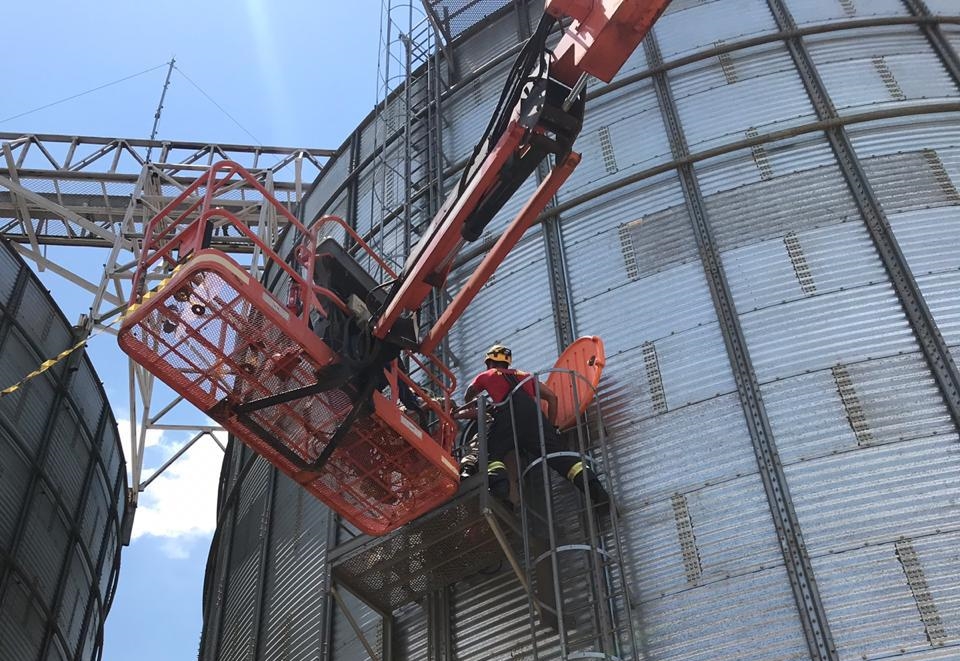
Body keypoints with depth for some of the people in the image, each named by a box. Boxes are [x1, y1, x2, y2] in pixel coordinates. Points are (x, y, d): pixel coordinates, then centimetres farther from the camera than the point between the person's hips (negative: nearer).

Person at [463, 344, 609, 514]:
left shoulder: (486, 376, 33)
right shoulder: (524, 375, 40)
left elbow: (468, 399, 50)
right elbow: (552, 397, 29)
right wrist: (551, 427, 30)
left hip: (508, 413, -3)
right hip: (534, 412, 3)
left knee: (492, 453, 3)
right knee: (555, 453, -7)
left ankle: (497, 478, -30)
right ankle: (590, 483, -29)